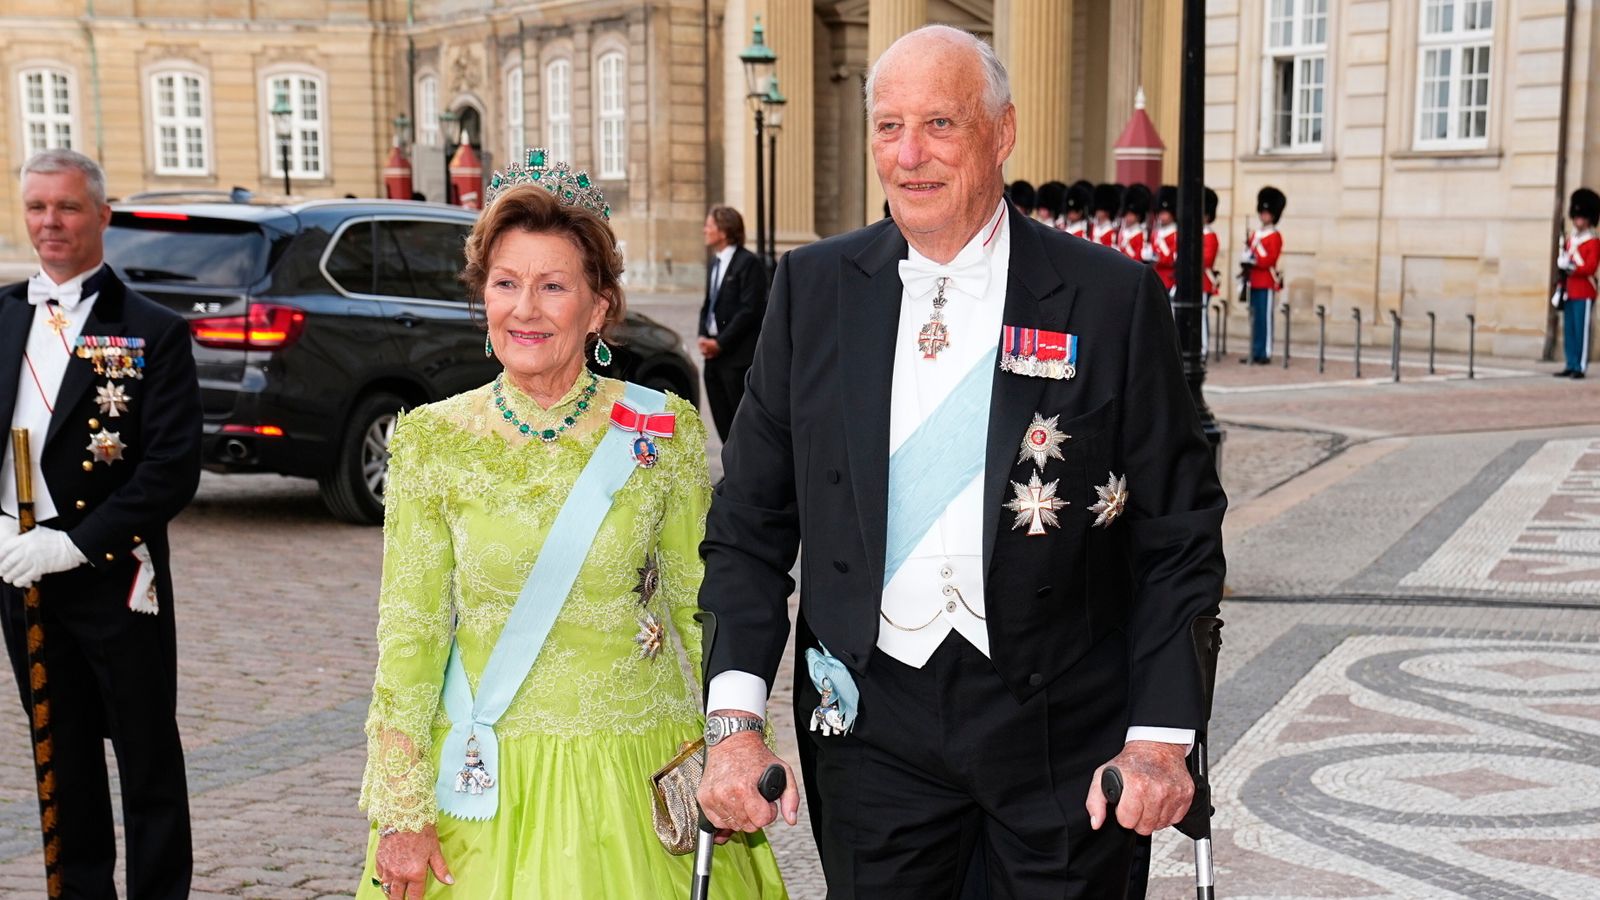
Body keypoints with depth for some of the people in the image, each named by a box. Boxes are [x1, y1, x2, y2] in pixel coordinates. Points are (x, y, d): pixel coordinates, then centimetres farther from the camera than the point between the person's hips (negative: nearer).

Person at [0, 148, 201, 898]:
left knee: (148, 762, 6)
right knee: (63, 760, 16)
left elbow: (173, 470, -13)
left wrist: (76, 543, -18)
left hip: (117, 576, -5)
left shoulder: (153, 332, -7)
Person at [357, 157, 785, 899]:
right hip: (486, 790, 0)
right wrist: (403, 812, -6)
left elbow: (704, 608, 1)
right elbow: (409, 634, -3)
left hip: (639, 778, 0)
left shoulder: (665, 433, -5)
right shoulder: (431, 441, -4)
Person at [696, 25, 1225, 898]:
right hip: (874, 726, 2)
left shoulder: (1112, 295, -5)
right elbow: (749, 523, 2)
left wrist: (1161, 736, -9)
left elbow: (1179, 538, -2)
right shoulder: (814, 287, 2)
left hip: (1062, 727, -1)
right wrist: (737, 718, -7)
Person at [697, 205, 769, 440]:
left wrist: (721, 342, -15)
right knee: (723, 420, 10)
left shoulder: (748, 263, -11)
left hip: (738, 357, -8)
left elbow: (749, 309, -16)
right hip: (714, 355, 8)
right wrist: (703, 336, 2)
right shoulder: (714, 264, 16)